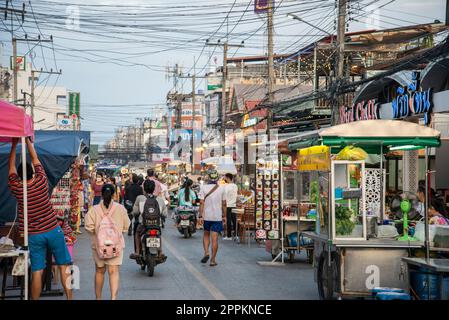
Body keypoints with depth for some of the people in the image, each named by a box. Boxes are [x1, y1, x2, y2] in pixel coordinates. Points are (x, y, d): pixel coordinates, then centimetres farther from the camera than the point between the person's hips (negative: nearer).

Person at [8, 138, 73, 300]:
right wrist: (28, 141, 17)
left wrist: (14, 145, 16)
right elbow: (35, 159, 7)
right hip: (53, 230, 0)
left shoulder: (16, 188, -6)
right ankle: (69, 298, 5)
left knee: (37, 271, 1)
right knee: (64, 266, 6)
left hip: (34, 236, 0)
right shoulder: (41, 181, -7)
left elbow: (11, 166, 9)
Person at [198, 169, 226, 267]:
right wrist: (224, 215, 11)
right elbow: (224, 204, 2)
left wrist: (200, 216, -6)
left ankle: (206, 252, 0)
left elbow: (201, 203, -9)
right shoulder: (221, 188, -2)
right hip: (217, 217, 0)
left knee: (206, 235, 20)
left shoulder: (203, 187, -6)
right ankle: (213, 260, 3)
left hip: (206, 216, 0)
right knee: (215, 238, 2)